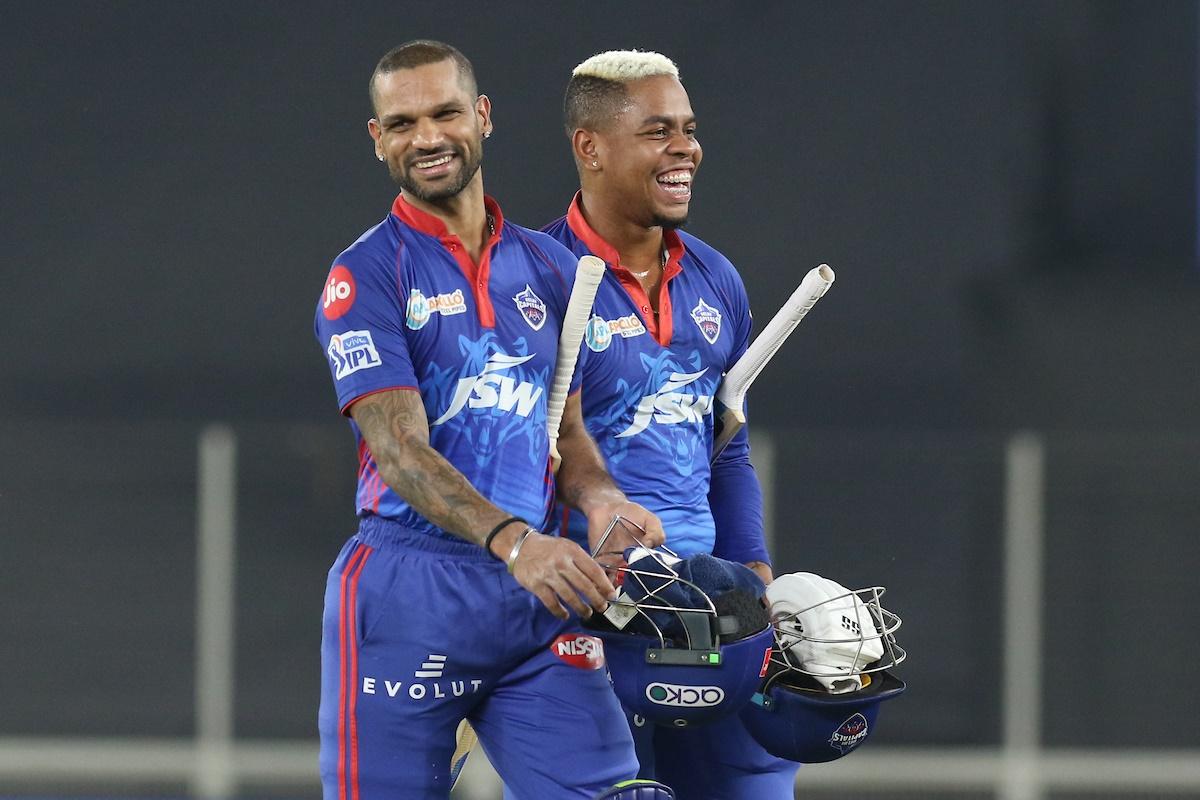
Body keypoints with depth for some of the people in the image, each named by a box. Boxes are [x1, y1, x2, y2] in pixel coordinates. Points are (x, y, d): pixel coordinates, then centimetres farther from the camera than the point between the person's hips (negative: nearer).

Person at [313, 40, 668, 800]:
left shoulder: (548, 267, 15)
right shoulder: (366, 275, -3)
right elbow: (401, 450, -15)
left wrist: (599, 498, -6)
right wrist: (511, 540, -30)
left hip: (535, 595, 4)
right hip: (409, 591, -4)